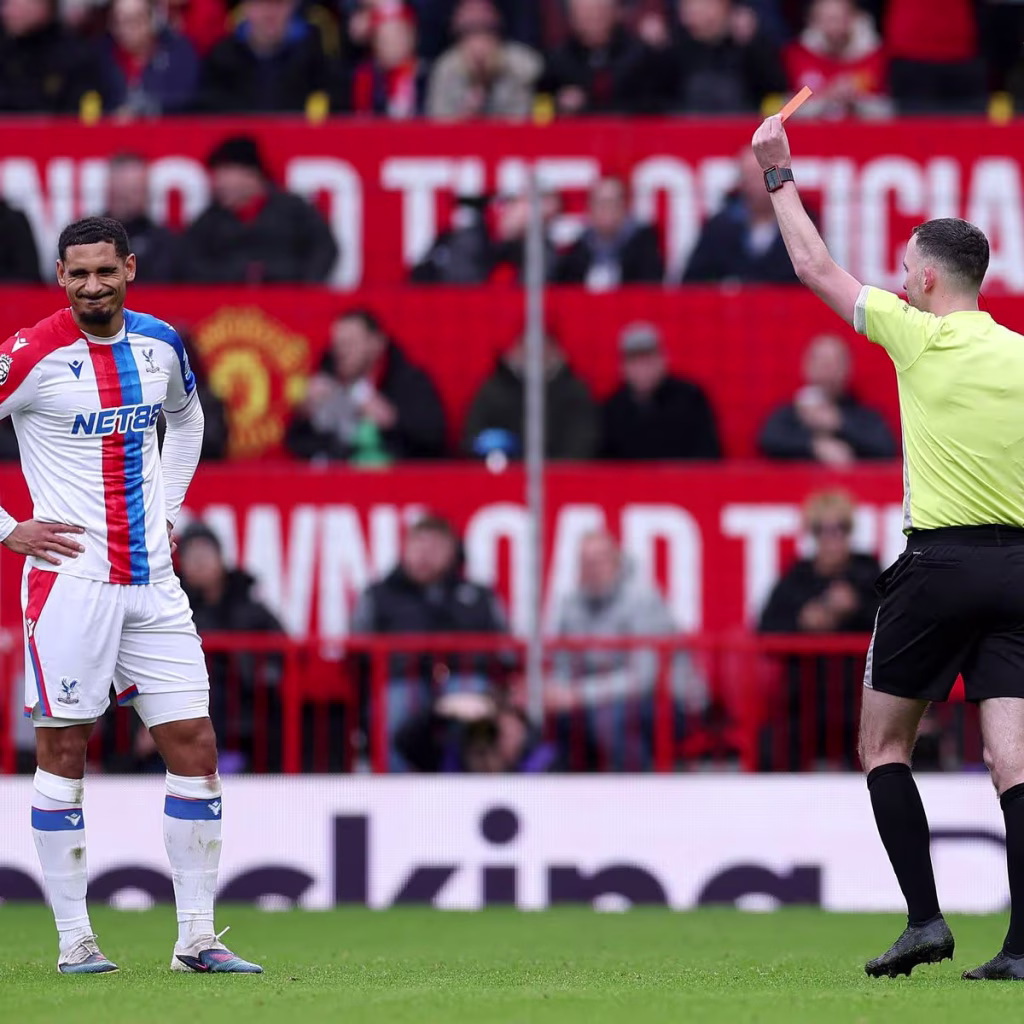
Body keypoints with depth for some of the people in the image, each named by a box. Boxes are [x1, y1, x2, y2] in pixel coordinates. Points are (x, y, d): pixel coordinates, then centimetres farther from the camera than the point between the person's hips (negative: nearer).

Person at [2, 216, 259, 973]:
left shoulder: (160, 344, 7)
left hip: (152, 579, 5)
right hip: (70, 577, -5)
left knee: (195, 747, 2)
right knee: (64, 752, -2)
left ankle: (197, 938, 7)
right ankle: (74, 939, 4)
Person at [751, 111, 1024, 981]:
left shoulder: (920, 337, -4)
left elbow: (817, 269, 7)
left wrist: (780, 175, 18)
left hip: (938, 564, -4)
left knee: (885, 745, 10)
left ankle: (926, 919, -1)